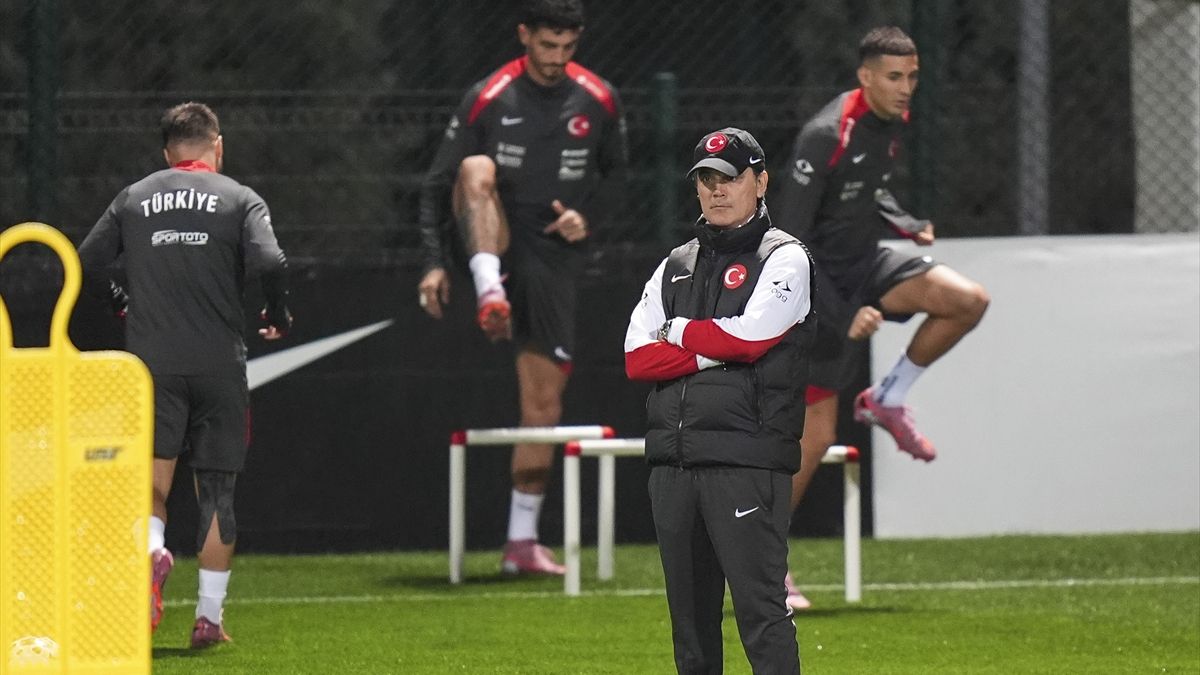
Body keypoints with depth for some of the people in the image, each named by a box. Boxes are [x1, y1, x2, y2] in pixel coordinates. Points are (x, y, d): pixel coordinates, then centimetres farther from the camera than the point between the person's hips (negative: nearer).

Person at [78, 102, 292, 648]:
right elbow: (271, 263, -13)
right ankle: (209, 616, 8)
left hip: (151, 361, 1)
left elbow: (86, 264, 7)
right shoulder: (239, 199, 2)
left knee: (151, 475, 2)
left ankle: (150, 546, -31)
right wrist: (277, 316, 5)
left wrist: (122, 305, 24)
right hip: (219, 363, -1)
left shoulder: (133, 199, 10)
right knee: (216, 490, 9)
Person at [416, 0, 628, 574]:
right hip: (495, 245, -2)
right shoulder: (489, 100, -5)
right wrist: (435, 262, -10)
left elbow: (618, 175, 16)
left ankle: (522, 542, 6)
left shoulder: (598, 102, 2)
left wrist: (589, 217, -5)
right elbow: (438, 182, -1)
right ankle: (491, 296, -45)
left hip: (552, 256, 2)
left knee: (544, 398, -1)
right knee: (478, 165, -32)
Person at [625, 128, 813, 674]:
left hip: (746, 459, -6)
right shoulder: (676, 266, 20)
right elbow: (637, 358, 7)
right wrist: (713, 352, -7)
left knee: (760, 607, -12)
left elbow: (751, 336, -14)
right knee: (689, 612, 9)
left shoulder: (783, 259, 3)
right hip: (672, 460, 6)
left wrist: (680, 332, 1)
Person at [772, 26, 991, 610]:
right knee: (817, 432, -6)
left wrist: (907, 225, 2)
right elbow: (789, 241, -24)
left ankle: (887, 399, 5)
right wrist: (842, 318, -27)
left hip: (866, 266, 7)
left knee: (967, 300, -14)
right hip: (822, 284, -7)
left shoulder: (891, 123, 1)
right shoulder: (825, 136, -24)